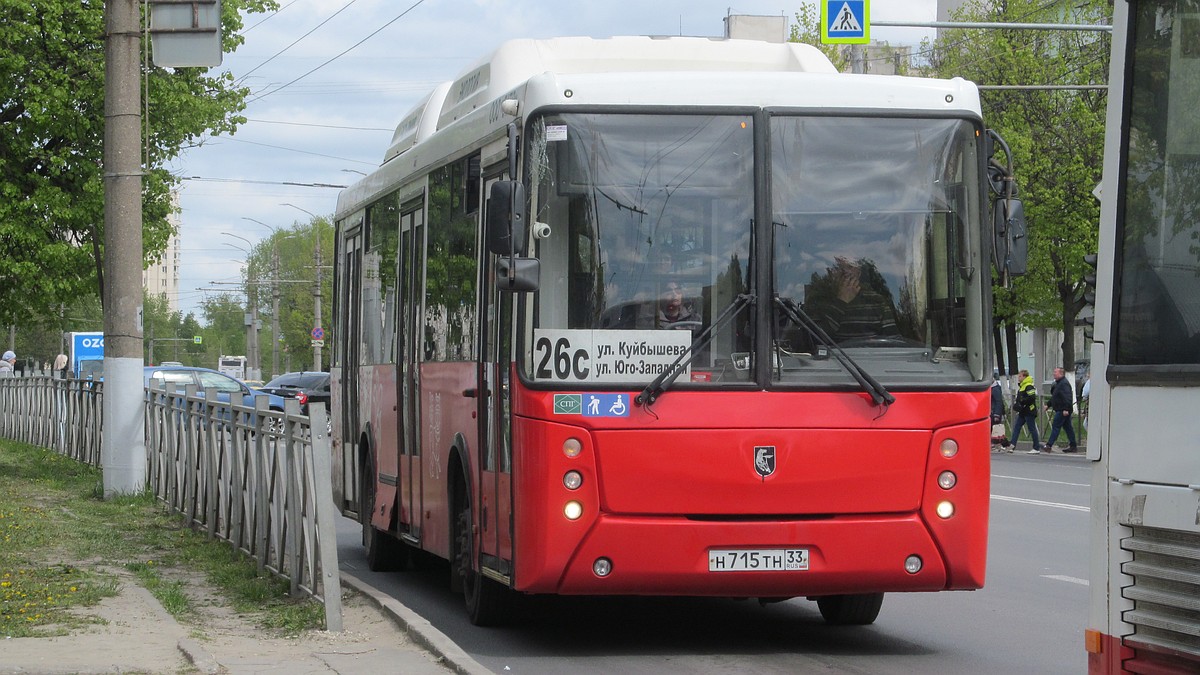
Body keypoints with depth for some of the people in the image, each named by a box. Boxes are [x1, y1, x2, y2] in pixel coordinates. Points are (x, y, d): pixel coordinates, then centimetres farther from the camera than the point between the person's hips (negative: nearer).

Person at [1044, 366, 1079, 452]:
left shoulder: (1064, 384, -15)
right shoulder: (1058, 383, 19)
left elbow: (1067, 398, -25)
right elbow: (1054, 397, 29)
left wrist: (1066, 409, -30)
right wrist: (1048, 405, 26)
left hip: (1062, 411, -11)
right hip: (1060, 410, 11)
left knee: (1056, 426, -10)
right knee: (1067, 427, 11)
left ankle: (1049, 445, -11)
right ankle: (1073, 446, 13)